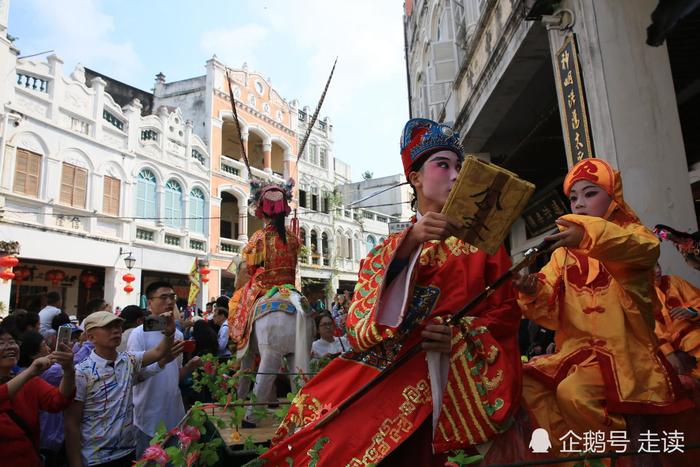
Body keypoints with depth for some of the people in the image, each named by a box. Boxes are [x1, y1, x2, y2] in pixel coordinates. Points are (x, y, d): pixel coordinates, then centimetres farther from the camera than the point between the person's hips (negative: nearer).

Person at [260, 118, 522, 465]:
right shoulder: (391, 247, 13)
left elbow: (506, 312, 6)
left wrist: (459, 335, -14)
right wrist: (408, 247, -17)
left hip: (448, 372, -1)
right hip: (390, 368, 1)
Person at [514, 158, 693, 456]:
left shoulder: (629, 232, 0)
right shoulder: (565, 253, 12)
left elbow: (647, 248, -29)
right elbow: (551, 310, 4)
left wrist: (592, 234, -47)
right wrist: (534, 294, -20)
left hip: (623, 348, -5)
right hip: (577, 348, 6)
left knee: (573, 391, -27)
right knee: (529, 381, -9)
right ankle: (565, 451, 6)